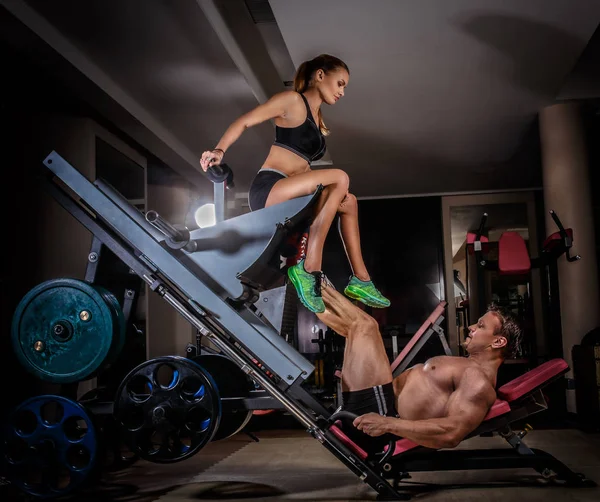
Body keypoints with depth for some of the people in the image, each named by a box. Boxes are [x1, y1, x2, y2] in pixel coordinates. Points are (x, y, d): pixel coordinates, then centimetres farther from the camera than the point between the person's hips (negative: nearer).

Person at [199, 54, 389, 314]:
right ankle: (309, 269, -27)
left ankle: (360, 280, 10)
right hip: (267, 190, -9)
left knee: (349, 202, 16)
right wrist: (219, 150, -19)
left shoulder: (317, 120, 24)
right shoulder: (292, 100, 0)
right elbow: (244, 122, -4)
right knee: (339, 178, -24)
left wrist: (337, 195, 11)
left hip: (288, 194, 9)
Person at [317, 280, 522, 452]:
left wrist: (387, 424, -33)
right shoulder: (468, 368, 21)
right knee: (356, 325, 18)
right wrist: (356, 376, 27)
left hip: (369, 418, -10)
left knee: (365, 326, -14)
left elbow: (453, 433, -29)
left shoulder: (478, 381, -13)